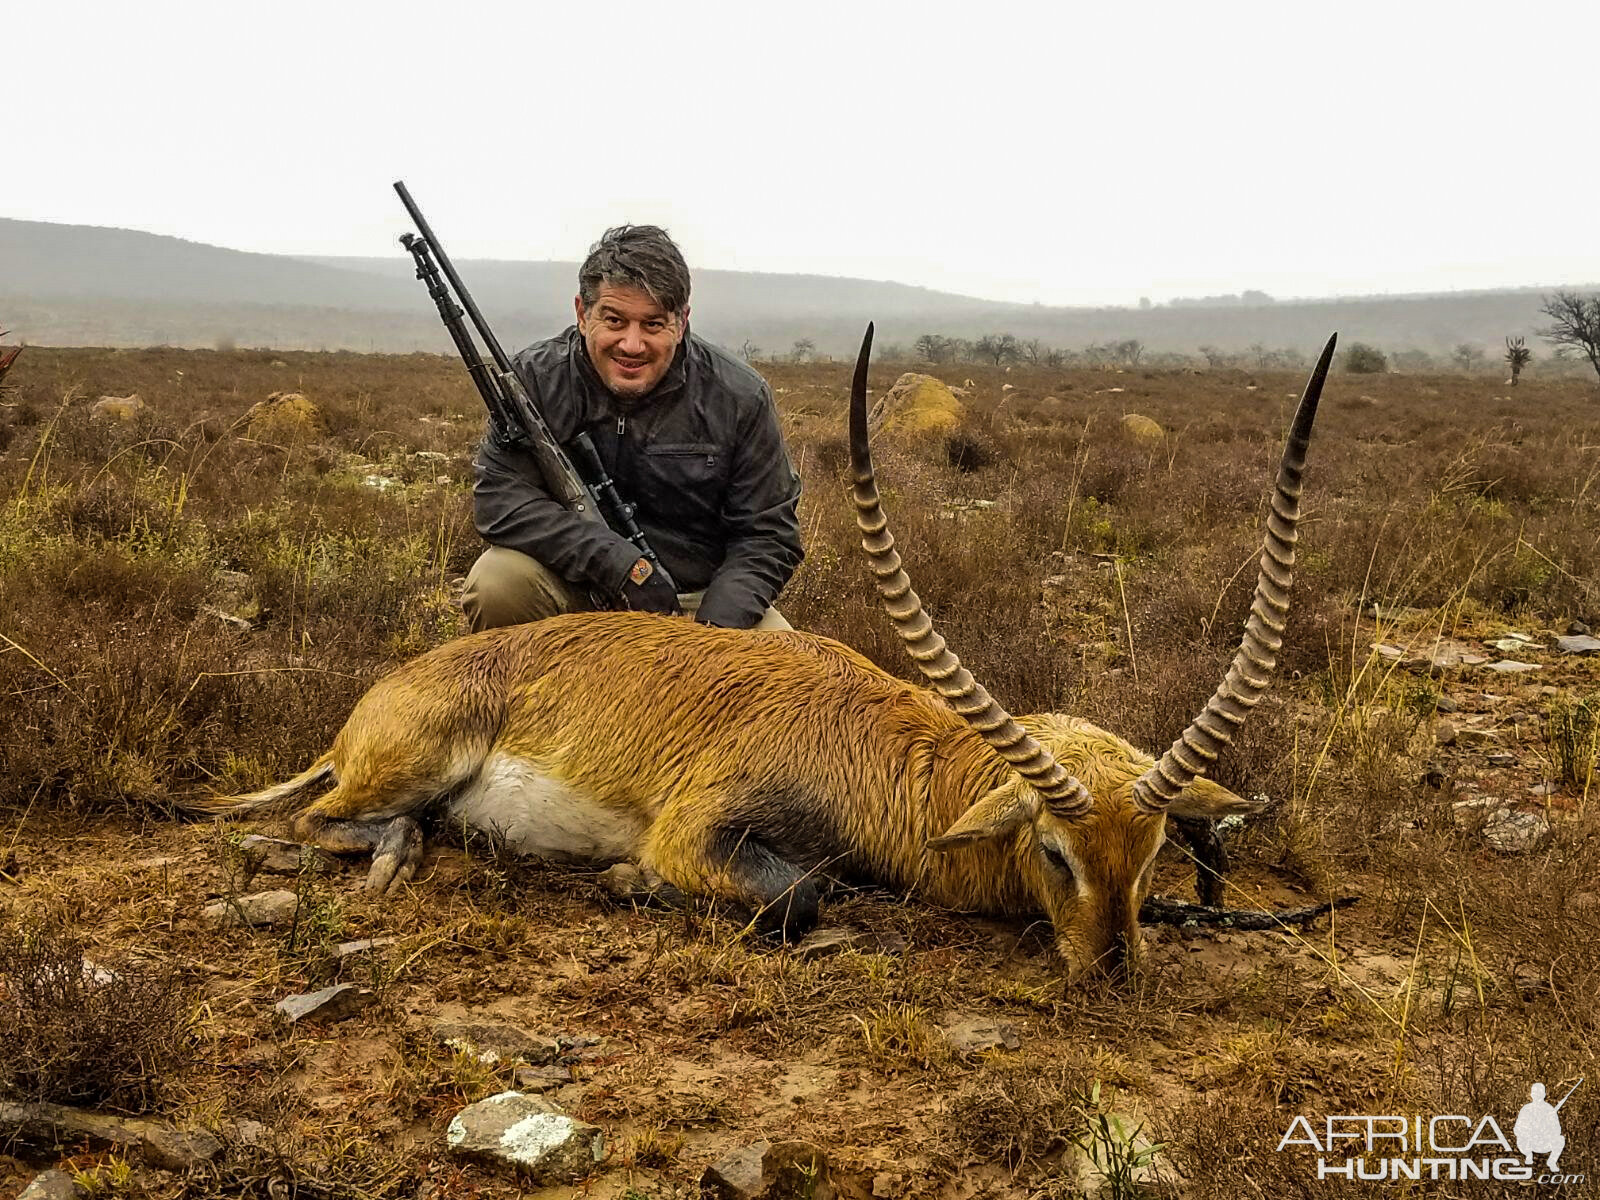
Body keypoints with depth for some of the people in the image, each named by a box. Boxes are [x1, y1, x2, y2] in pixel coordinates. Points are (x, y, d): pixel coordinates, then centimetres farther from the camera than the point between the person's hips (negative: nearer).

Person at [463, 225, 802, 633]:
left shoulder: (741, 399, -7)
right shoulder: (537, 379, -8)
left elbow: (767, 534, -4)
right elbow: (498, 496, -17)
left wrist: (715, 627, -22)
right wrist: (622, 565, -26)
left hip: (701, 601, 0)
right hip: (576, 591, 1)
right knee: (495, 581, -28)